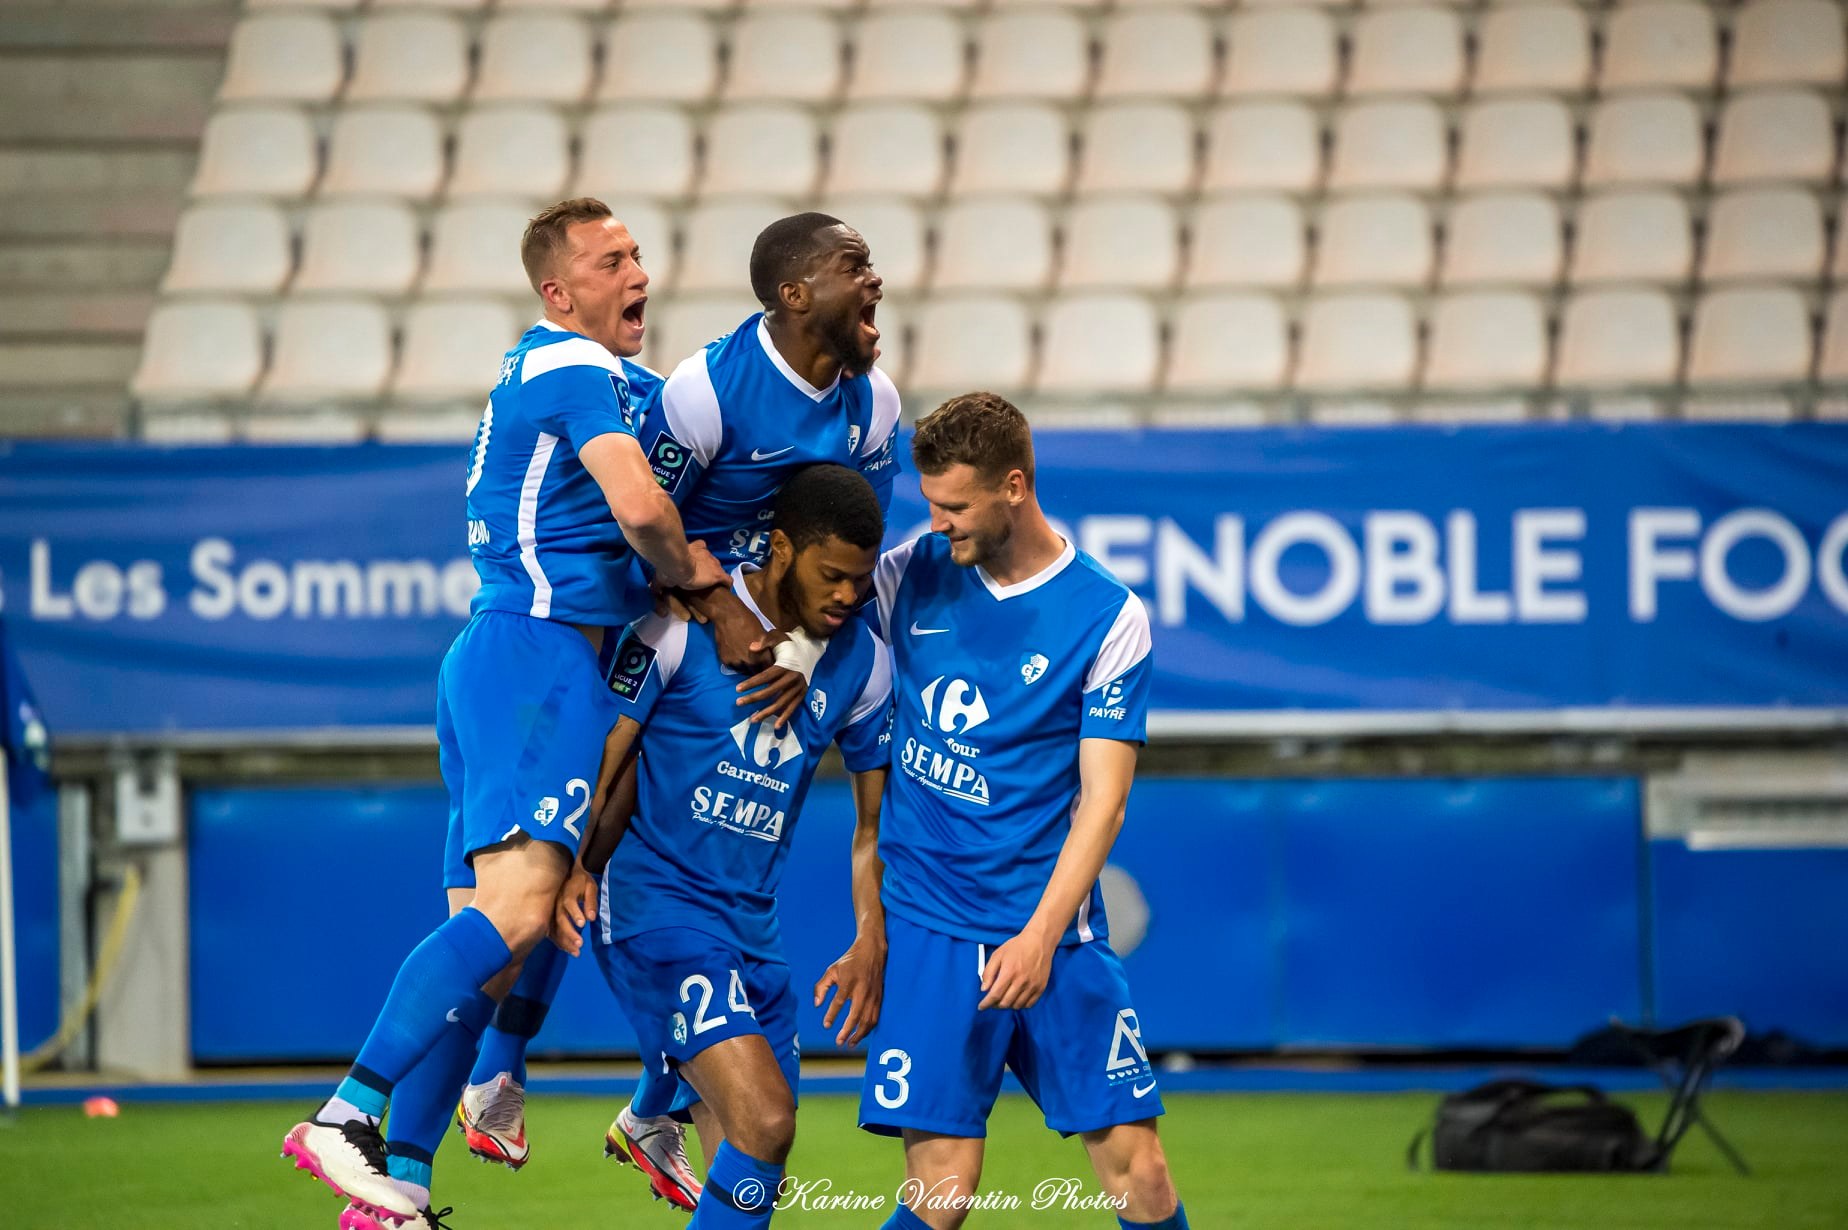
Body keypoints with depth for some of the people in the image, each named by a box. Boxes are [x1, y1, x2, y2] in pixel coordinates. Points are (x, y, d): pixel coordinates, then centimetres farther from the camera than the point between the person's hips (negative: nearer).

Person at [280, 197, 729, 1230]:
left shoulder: (545, 371, 25)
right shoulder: (579, 370, -7)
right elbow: (638, 504, -22)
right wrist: (685, 569, -3)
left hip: (496, 654, 10)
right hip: (546, 648, -10)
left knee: (486, 931, 5)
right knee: (517, 904, -23)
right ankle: (349, 1118, -31)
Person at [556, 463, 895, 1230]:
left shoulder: (862, 662, 6)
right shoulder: (682, 624, -10)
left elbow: (874, 822, 15)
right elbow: (602, 756, -5)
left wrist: (871, 946, 6)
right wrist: (576, 867, -20)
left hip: (751, 925, 7)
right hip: (654, 900, -7)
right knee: (764, 1118, -24)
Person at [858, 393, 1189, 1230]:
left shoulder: (1110, 619, -3)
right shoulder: (915, 576, 4)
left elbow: (1101, 800, -7)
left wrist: (1040, 936, -18)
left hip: (1053, 932, -1)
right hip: (929, 927, 1)